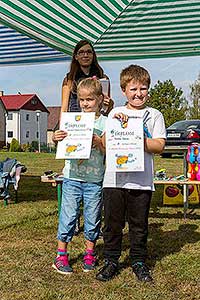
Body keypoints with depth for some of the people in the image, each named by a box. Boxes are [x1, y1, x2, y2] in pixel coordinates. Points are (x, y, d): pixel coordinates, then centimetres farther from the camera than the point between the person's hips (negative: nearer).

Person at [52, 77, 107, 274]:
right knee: (68, 216, 3)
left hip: (95, 179, 0)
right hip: (72, 177, 1)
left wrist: (100, 143, -23)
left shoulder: (104, 123, 0)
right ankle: (61, 255, 15)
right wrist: (57, 138, -14)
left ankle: (89, 253, 26)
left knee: (92, 218, 9)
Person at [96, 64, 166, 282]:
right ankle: (111, 261, 22)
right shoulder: (115, 114, 11)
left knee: (139, 224, 9)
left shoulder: (154, 115, 6)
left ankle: (139, 262, 24)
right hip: (114, 179, 1)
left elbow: (159, 146, -3)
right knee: (112, 223, 8)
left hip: (141, 181, -1)